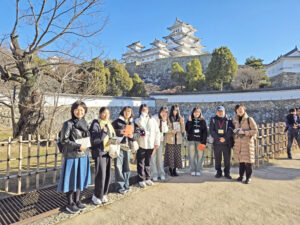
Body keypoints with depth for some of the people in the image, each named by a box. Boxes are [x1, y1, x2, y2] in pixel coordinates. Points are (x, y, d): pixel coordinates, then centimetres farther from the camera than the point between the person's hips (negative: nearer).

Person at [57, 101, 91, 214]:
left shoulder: (85, 123, 6)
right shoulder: (68, 124, -11)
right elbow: (64, 140, -12)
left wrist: (86, 146, 3)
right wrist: (78, 146, -18)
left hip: (84, 155, 6)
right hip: (72, 155, -6)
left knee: (81, 178, 14)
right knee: (71, 179, 6)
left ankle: (77, 200, 31)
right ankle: (70, 203, 25)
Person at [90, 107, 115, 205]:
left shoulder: (109, 124, 13)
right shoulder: (96, 124, -9)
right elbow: (94, 140, -17)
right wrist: (103, 132, -27)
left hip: (108, 152, 7)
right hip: (100, 152, -7)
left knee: (107, 174, 12)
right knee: (101, 175, -4)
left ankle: (104, 194, 28)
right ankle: (96, 196, 16)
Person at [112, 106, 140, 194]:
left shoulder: (133, 123, 15)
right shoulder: (117, 121, 2)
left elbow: (137, 133, 11)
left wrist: (132, 136, -10)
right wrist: (119, 131, -19)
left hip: (128, 147, 4)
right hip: (119, 146, -4)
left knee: (126, 167, 13)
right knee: (118, 167, -3)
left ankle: (126, 185, 27)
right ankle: (119, 187, 9)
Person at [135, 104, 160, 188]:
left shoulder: (152, 120, 8)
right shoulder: (138, 119, 0)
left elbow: (157, 131, 8)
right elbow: (141, 124, -26)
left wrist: (157, 143, 4)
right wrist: (143, 114, -14)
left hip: (150, 145, 3)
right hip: (141, 145, -3)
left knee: (148, 162, 14)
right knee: (141, 163, 4)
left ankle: (147, 178, 27)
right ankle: (141, 180, 15)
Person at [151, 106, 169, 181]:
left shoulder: (165, 120, 8)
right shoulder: (155, 118, -10)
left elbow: (165, 130, -4)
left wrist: (164, 121, -13)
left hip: (161, 139, 5)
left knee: (160, 157, 9)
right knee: (153, 157, -4)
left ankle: (161, 174, 17)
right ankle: (154, 174, 4)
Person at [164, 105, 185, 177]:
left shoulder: (180, 118, 9)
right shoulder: (168, 118, -2)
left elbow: (183, 130, 6)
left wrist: (182, 122, -8)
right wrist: (171, 131, -19)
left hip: (178, 139, 4)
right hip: (170, 139, -3)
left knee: (177, 154, 5)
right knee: (170, 154, 0)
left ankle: (174, 170, 18)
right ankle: (170, 170, 14)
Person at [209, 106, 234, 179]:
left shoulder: (228, 120, 6)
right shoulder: (213, 120, 6)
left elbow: (230, 130, -5)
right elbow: (212, 131, -4)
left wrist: (225, 138, -19)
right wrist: (218, 138, -15)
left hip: (227, 143, 0)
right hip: (217, 143, 1)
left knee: (227, 159, 4)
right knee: (217, 159, 8)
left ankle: (227, 173, 18)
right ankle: (219, 172, 22)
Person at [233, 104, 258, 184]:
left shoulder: (249, 119, -5)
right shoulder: (235, 120, 9)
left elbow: (255, 130, -7)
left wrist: (244, 132, -17)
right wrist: (234, 140, 14)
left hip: (247, 142, -4)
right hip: (238, 143, 4)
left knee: (248, 160, -2)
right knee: (240, 159, 9)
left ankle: (248, 177, 11)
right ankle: (241, 176, 21)